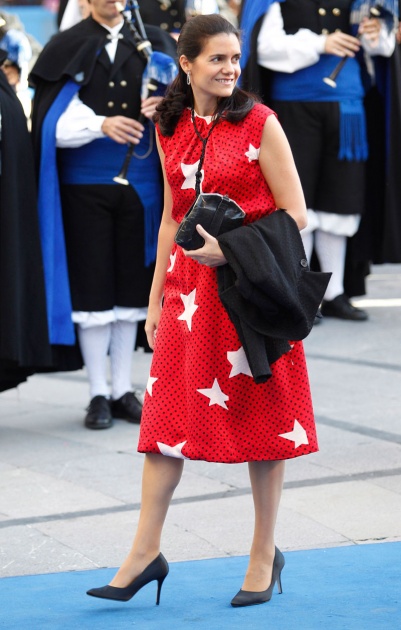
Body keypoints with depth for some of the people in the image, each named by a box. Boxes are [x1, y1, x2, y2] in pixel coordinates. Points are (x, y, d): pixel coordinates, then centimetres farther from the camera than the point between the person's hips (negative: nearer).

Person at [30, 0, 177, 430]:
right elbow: (55, 125, -8)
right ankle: (98, 394, 7)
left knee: (130, 287, 7)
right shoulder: (66, 48, 1)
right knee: (93, 290, 0)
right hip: (85, 184, -2)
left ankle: (123, 390, 15)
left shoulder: (154, 44, 8)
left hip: (140, 183, 2)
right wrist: (101, 125, -24)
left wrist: (164, 107, -20)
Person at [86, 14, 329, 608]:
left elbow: (294, 214, -8)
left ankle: (265, 554, 15)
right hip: (189, 287, 4)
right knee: (167, 413, 2)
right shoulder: (171, 130, 7)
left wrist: (230, 248, -20)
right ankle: (146, 552, 8)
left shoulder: (259, 122, -7)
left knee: (261, 418, 4)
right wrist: (156, 296, 15)